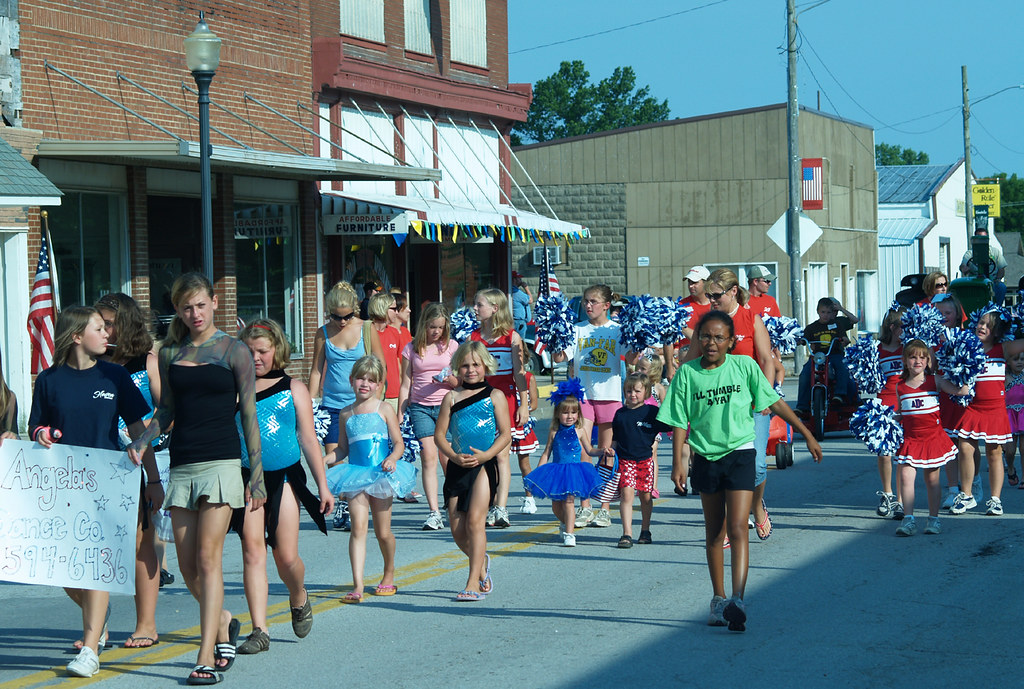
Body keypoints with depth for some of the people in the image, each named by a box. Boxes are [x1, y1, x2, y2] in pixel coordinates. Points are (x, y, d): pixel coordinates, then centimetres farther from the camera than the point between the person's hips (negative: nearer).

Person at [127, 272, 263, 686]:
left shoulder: (234, 351, 0)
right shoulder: (170, 353, 11)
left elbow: (249, 414, 0)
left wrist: (257, 474, -2)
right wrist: (143, 441, -1)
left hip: (221, 461, -4)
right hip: (181, 464, 4)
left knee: (208, 557, -11)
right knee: (187, 565, 4)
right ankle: (224, 622, 31)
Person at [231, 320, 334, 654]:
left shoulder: (293, 389, 6)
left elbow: (308, 440, 7)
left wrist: (322, 486, 4)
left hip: (283, 478, 0)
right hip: (246, 478, 0)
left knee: (286, 558, -1)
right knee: (252, 548, -8)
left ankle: (299, 598, 32)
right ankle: (259, 630, -5)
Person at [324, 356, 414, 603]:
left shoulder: (384, 410, 1)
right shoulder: (347, 413, 11)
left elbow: (399, 443, 0)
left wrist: (392, 458, -20)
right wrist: (327, 459, -1)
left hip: (381, 475, -2)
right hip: (356, 475, 2)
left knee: (382, 532, 7)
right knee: (358, 526, -13)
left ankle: (389, 573, 34)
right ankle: (357, 585, -20)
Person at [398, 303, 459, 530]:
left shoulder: (451, 346, 6)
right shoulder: (411, 349, 7)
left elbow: (461, 382, 8)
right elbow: (406, 385, 11)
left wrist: (449, 380, -14)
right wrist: (400, 415, 6)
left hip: (446, 406, 0)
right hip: (420, 407, 0)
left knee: (446, 459, -3)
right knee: (428, 457, -10)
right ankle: (434, 513, -14)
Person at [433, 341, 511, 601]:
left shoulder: (495, 396, 3)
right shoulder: (452, 397, 9)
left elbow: (505, 434, -1)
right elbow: (439, 434, 7)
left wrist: (485, 455, -16)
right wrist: (455, 457, -10)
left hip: (484, 465, -4)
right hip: (457, 466, 4)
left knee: (475, 521, -14)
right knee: (457, 528, 4)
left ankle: (473, 583, -13)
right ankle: (481, 562, 33)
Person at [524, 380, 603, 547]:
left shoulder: (579, 432, 1)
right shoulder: (554, 432, 3)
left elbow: (589, 451, 10)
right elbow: (546, 453, 8)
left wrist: (603, 451, -7)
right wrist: (537, 472, 4)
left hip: (574, 470, -3)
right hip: (556, 471, 3)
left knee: (568, 500, -14)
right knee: (556, 504, 9)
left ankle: (569, 533, -11)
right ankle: (565, 523, 38)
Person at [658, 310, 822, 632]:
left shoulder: (745, 366, -4)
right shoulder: (687, 373, -2)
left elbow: (775, 403, 4)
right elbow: (680, 421, 2)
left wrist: (807, 434, 6)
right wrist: (678, 462, -5)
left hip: (740, 453, -2)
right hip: (706, 457, 2)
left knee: (737, 529, -14)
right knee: (714, 533, 12)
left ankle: (737, 600, -21)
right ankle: (718, 598, 24)